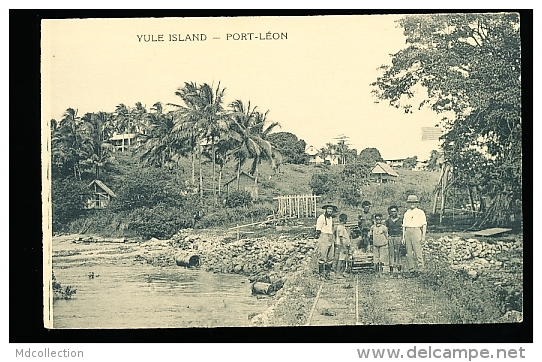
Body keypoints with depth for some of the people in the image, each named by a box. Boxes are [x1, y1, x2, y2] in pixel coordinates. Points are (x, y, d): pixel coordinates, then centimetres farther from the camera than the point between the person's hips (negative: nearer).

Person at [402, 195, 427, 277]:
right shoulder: (406, 213, 19)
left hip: (416, 231, -4)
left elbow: (424, 224, 2)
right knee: (409, 252, 1)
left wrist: (423, 236, -6)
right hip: (407, 232, 4)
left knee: (417, 251, -11)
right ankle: (411, 270, 4)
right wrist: (403, 237, 13)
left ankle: (419, 268, -5)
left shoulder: (420, 212, 6)